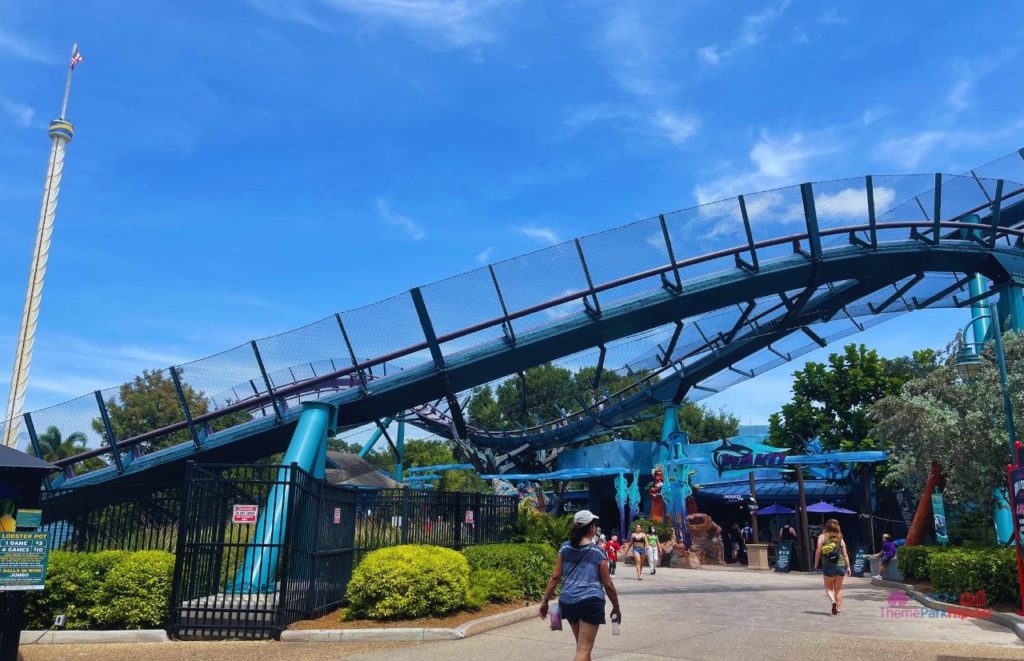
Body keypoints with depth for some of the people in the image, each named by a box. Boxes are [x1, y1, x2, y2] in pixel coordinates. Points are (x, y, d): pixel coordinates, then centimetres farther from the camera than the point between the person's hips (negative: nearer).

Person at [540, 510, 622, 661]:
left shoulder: (565, 548, 8)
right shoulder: (598, 552, 0)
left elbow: (555, 576, 4)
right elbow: (608, 584, 3)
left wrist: (545, 601, 10)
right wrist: (616, 608, 15)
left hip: (567, 601, 5)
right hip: (591, 602, -5)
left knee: (581, 645, 23)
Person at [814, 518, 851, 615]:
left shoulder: (822, 537, 0)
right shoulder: (840, 538, 7)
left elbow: (818, 551, -7)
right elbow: (845, 554, 5)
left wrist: (816, 563, 4)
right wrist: (848, 567, 11)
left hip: (828, 566, -2)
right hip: (841, 566, 3)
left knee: (828, 587, 11)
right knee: (838, 588, 14)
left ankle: (833, 601, -16)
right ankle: (839, 608, 12)